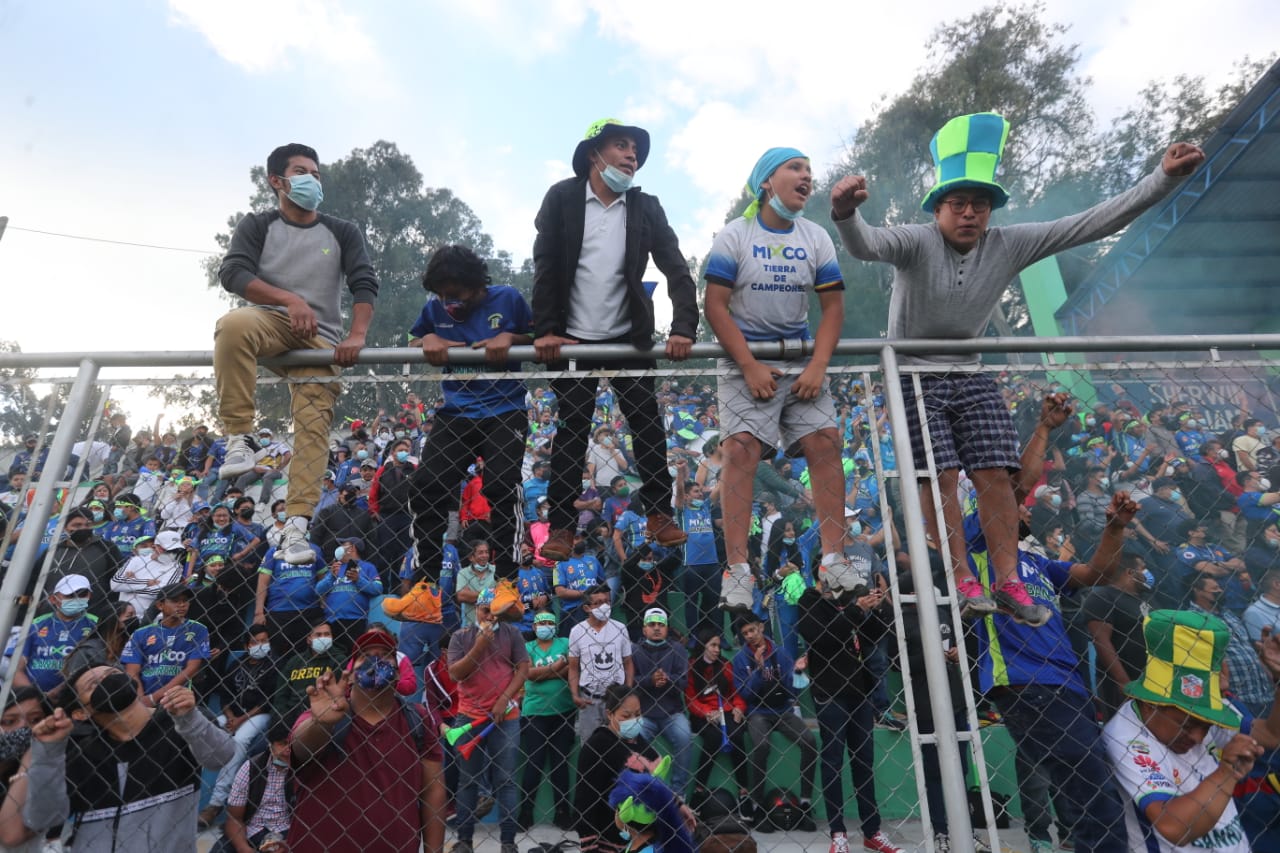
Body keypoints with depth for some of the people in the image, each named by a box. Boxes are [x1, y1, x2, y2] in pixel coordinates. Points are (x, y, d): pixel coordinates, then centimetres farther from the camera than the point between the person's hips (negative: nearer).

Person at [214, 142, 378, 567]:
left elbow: (365, 284, 2)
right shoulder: (257, 225, 10)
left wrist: (356, 335, -15)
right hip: (271, 322, -1)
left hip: (320, 338, 1)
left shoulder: (342, 232, 14)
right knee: (233, 324, -36)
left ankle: (297, 524, -15)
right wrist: (291, 300, -22)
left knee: (313, 427, -14)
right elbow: (231, 273, -7)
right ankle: (240, 437, -27)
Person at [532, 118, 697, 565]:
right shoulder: (561, 198, -2)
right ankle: (561, 525, 11)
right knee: (571, 432, 2)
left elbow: (676, 267, -4)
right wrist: (545, 330, -13)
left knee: (648, 426, 3)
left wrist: (684, 327, -17)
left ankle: (659, 513, 16)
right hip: (573, 339, -2)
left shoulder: (646, 207, 3)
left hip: (629, 337, 2)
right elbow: (544, 266, -6)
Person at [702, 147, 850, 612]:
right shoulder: (734, 235, -3)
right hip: (745, 359, -4)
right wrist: (750, 367, -17)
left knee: (825, 442, -8)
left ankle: (833, 558, 0)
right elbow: (715, 305, -10)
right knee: (740, 449, -16)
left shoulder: (816, 238, 8)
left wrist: (818, 366, -10)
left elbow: (833, 306, 4)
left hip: (801, 359, 4)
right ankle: (737, 569, -14)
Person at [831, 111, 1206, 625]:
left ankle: (1008, 582, 8)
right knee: (941, 478, -9)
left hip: (970, 378, 5)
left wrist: (1165, 178, -7)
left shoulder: (1009, 246, -2)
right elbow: (865, 245, -36)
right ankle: (963, 580, 2)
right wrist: (844, 214, -58)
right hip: (913, 378, -4)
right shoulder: (916, 243, -15)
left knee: (995, 475, -1)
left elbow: (1094, 224, -1)